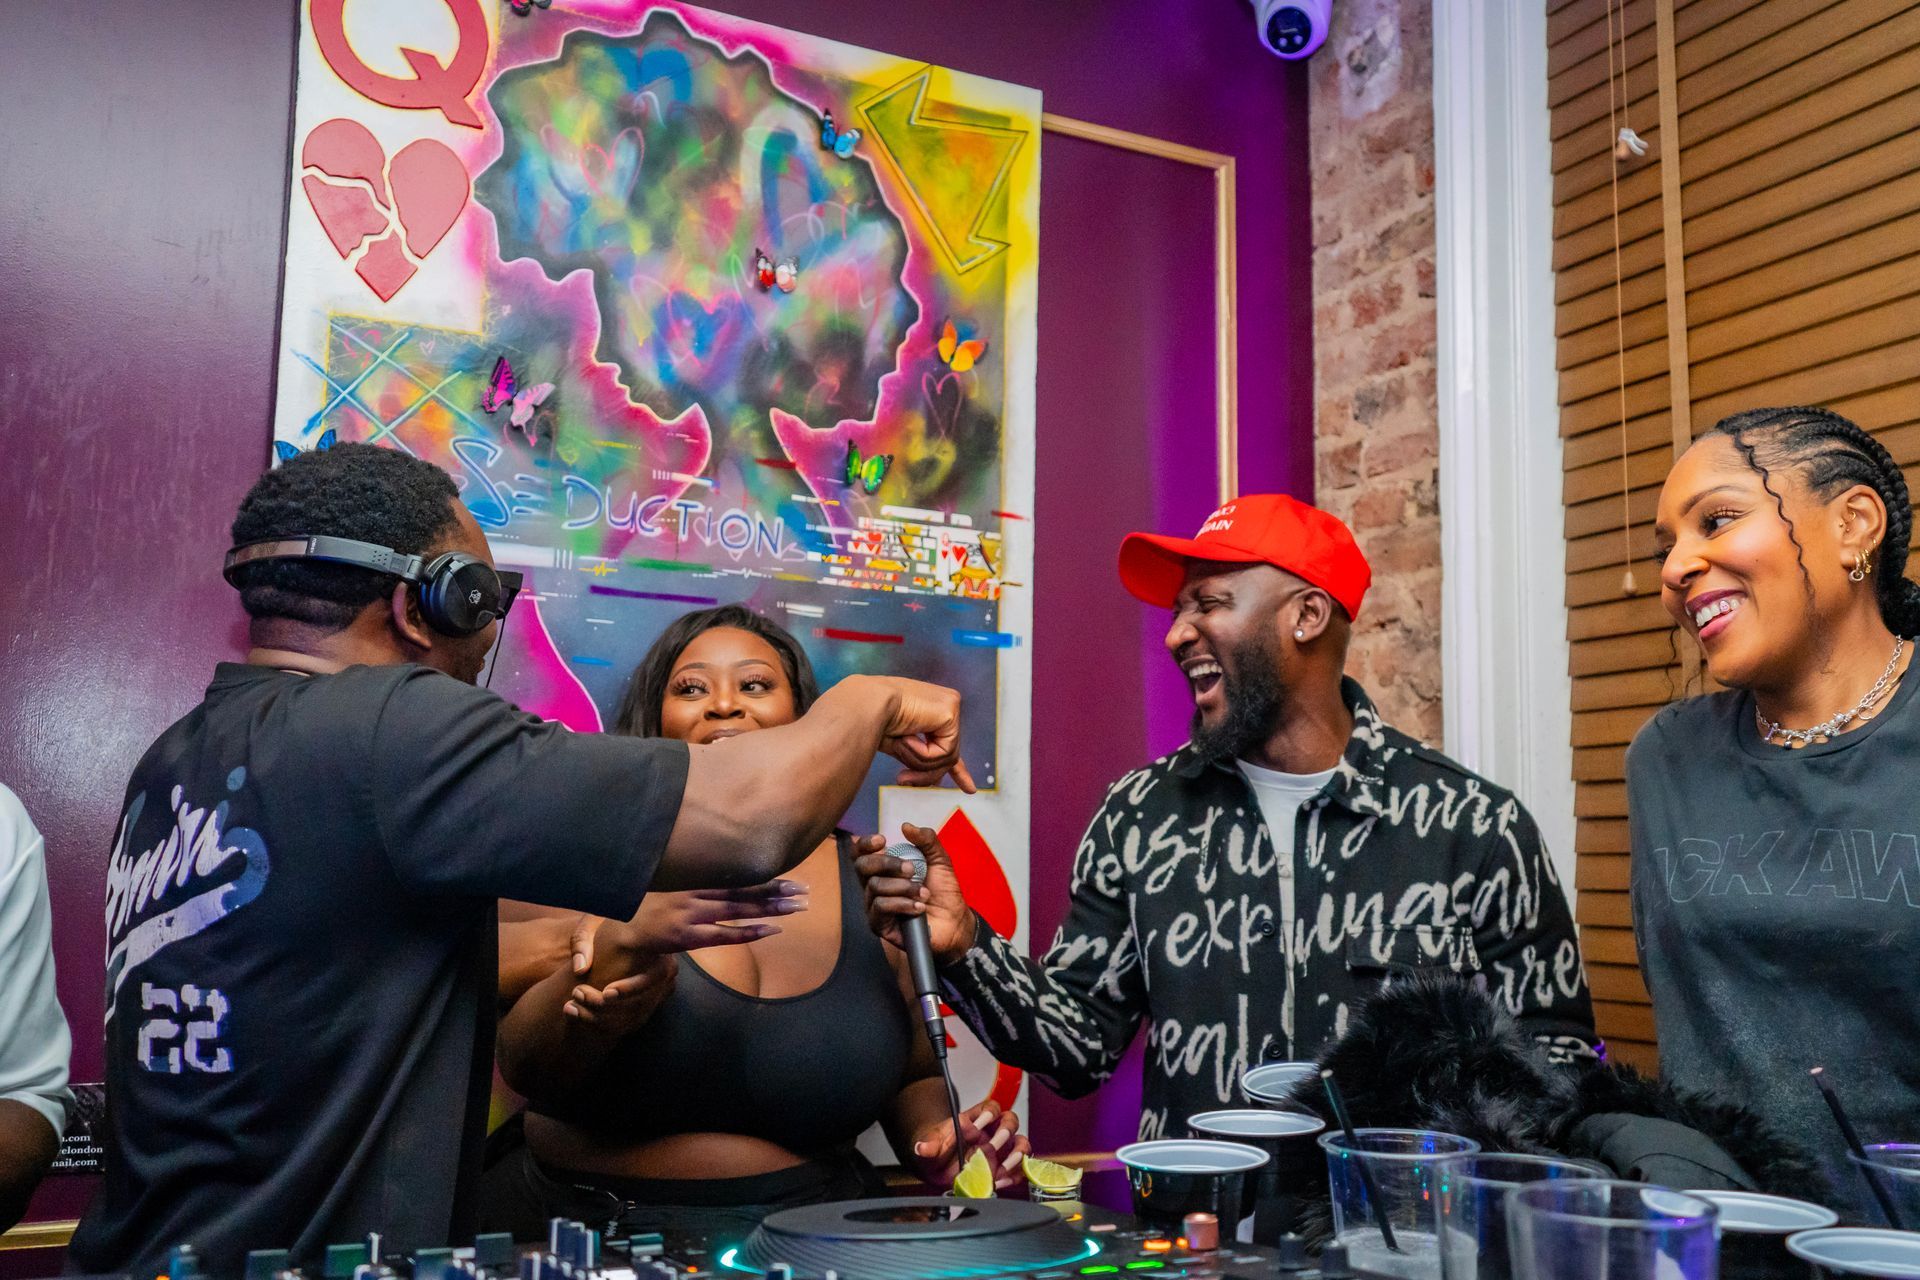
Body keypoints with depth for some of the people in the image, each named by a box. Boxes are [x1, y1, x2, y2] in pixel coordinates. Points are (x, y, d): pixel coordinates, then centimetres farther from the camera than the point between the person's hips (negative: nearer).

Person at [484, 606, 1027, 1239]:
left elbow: (914, 1077, 15)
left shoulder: (869, 881, 6)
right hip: (588, 1230, -1)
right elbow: (521, 1066, -8)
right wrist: (628, 943, -26)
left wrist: (932, 1138, -7)